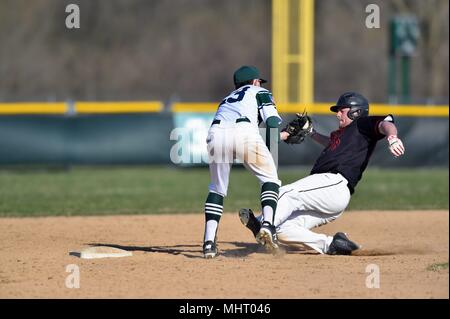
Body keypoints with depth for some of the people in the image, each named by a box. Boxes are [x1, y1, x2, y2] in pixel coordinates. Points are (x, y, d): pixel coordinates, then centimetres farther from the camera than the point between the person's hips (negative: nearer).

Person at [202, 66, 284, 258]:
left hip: (216, 134, 4)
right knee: (270, 179, 12)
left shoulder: (227, 100, 42)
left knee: (217, 188, 17)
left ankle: (209, 242, 3)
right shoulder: (259, 92, 29)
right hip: (245, 132, -4)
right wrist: (269, 152, 17)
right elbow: (273, 122, 12)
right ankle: (267, 224, -10)